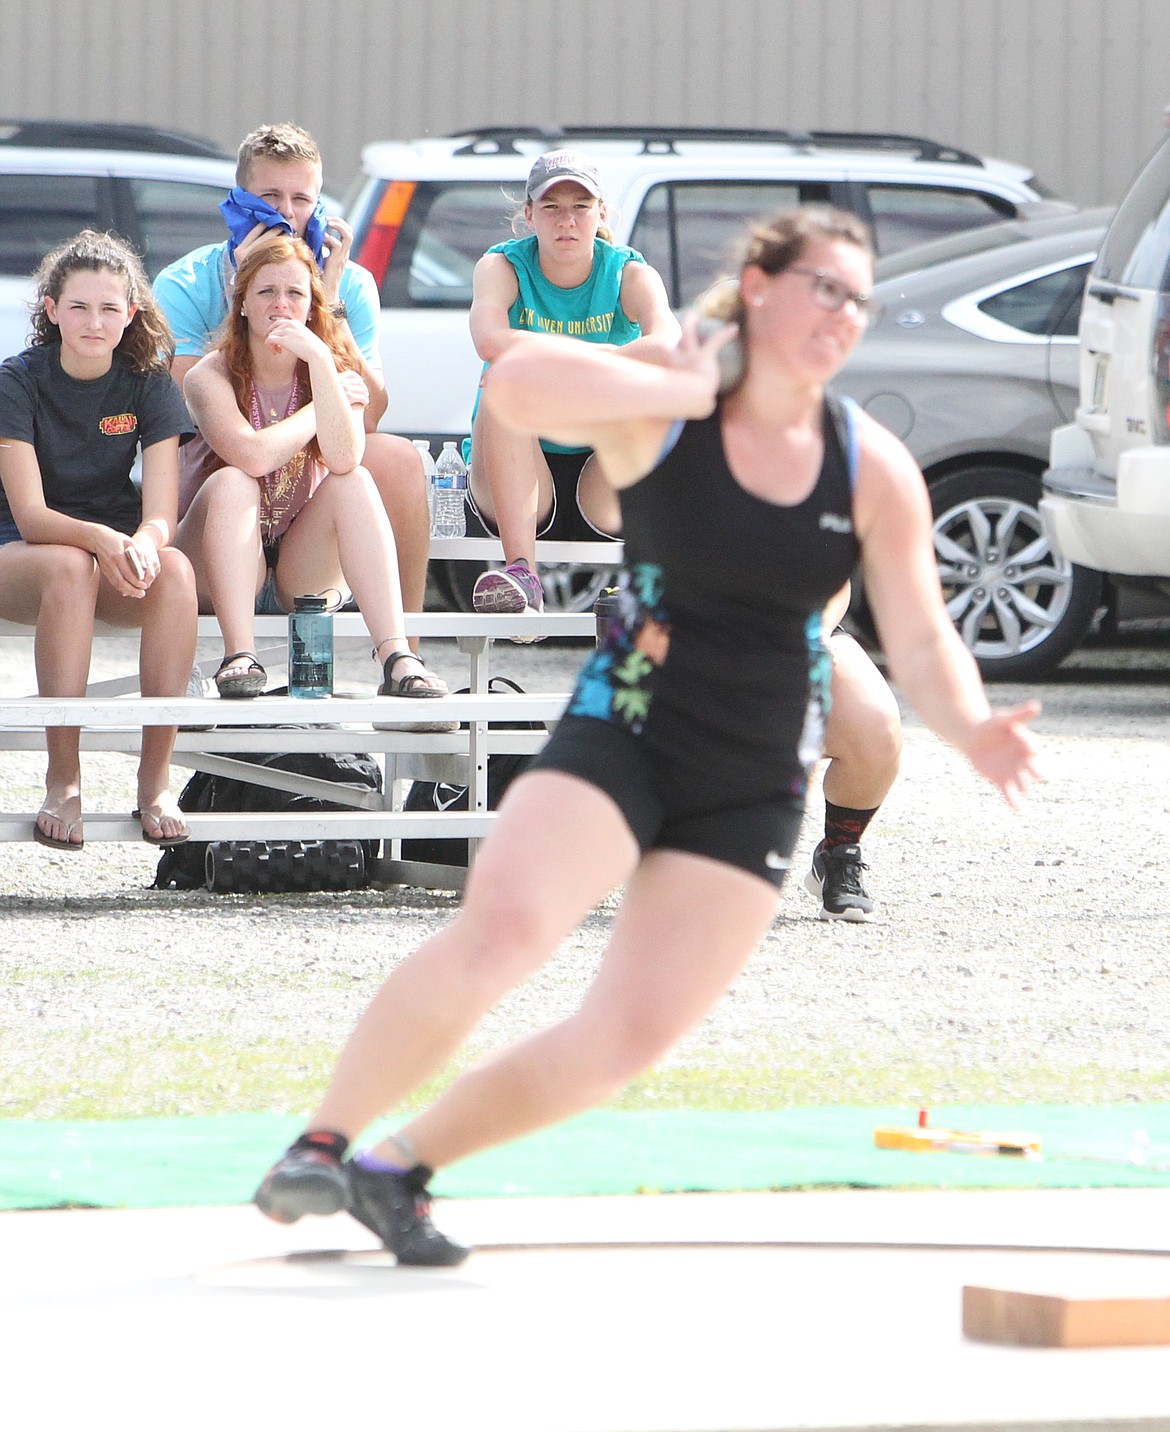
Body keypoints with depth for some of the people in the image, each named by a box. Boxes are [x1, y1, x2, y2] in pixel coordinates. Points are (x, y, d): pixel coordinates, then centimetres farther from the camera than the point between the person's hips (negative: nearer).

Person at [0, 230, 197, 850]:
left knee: (175, 569, -32)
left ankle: (155, 780, -30)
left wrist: (142, 546, -36)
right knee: (70, 568, -39)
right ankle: (63, 783, -35)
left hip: (118, 554, 3)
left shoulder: (148, 385, -2)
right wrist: (99, 540, -40)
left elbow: (161, 514, -11)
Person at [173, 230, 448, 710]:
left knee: (354, 482, -23)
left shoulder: (335, 373, 0)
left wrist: (320, 364, -27)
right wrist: (325, 404, -14)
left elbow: (343, 460, -21)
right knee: (232, 482, -29)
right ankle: (239, 655, -43)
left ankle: (396, 654, -39)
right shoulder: (212, 377, -8)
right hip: (225, 575, -2)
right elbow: (253, 456, -27)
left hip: (305, 572, 2)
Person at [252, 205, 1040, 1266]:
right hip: (620, 737, -4)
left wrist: (970, 729, -20)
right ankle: (322, 1143, -11)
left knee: (631, 1039, 0)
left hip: (754, 795, 4)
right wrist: (687, 392, -22)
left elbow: (921, 643, 0)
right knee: (500, 931, -27)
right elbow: (516, 388, -28)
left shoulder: (875, 469, 0)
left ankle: (400, 1168, 16)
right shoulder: (657, 406, -9)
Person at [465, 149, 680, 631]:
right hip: (521, 476, 0)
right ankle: (522, 570, -41)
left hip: (602, 479, 0)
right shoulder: (502, 267, -1)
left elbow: (668, 346, -26)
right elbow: (490, 341, -26)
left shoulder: (629, 275, -2)